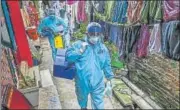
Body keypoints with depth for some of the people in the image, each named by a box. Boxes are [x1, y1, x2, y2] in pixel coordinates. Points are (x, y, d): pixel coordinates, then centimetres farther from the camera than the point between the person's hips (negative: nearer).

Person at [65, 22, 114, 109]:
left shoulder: (103, 48, 0)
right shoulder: (79, 44, -9)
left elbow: (107, 65, 9)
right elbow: (68, 56, -13)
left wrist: (109, 78, 11)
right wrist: (80, 51, -23)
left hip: (97, 84, 1)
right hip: (82, 82, 0)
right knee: (82, 100, 27)